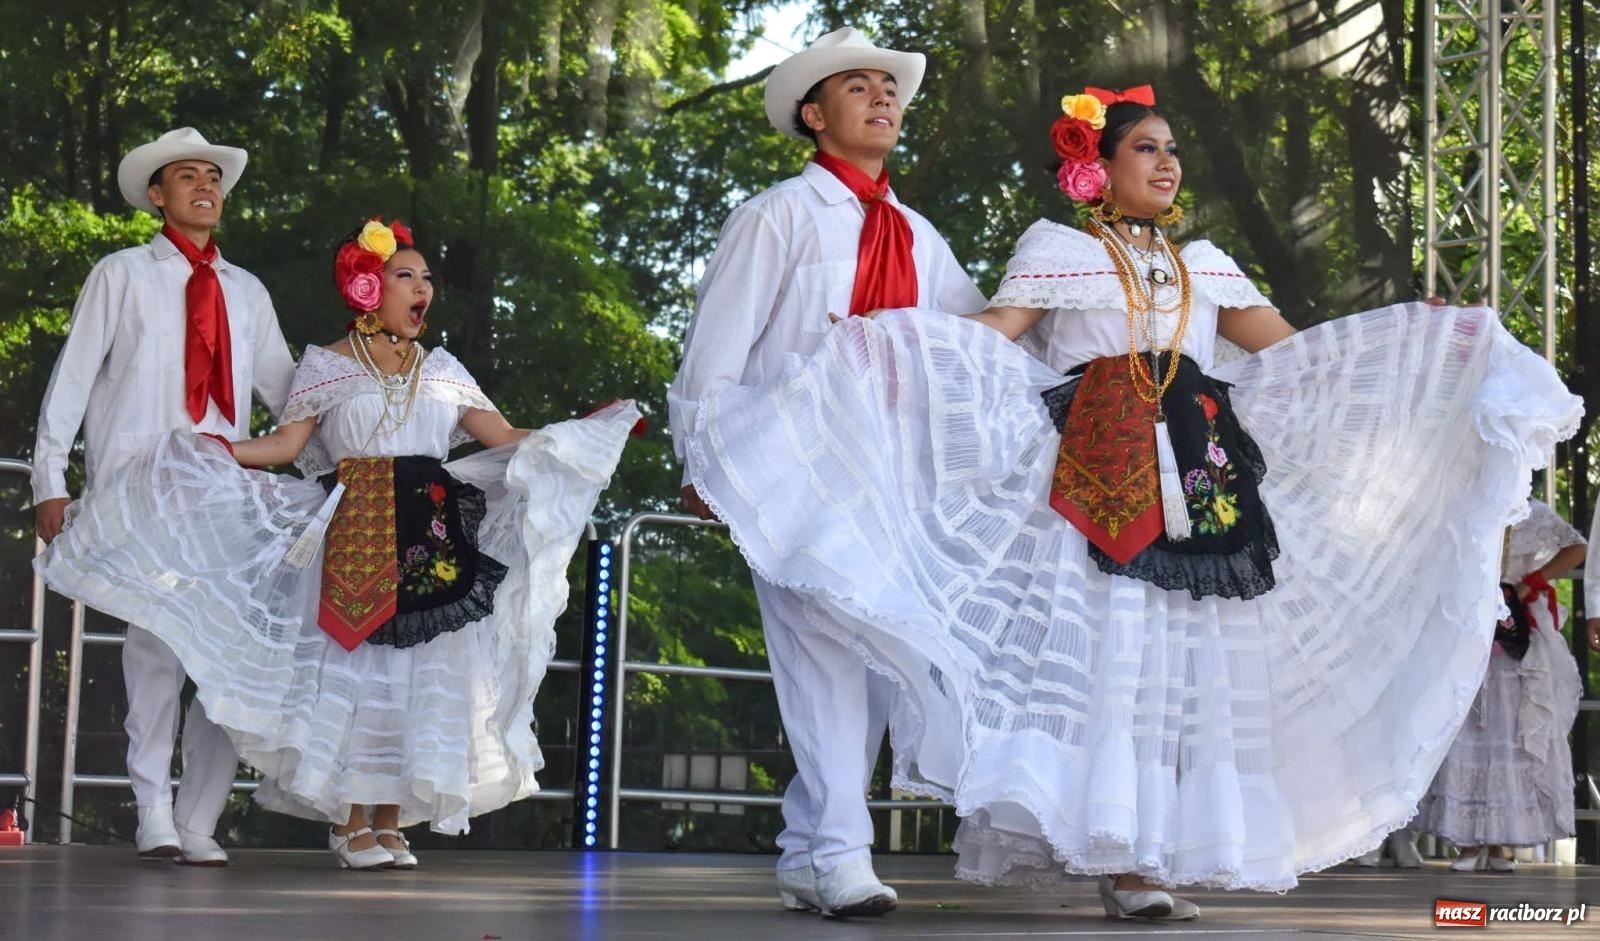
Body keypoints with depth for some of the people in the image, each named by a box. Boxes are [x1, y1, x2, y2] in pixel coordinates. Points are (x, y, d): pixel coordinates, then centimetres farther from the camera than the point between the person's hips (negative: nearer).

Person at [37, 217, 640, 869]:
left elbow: (507, 440, 12)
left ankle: (391, 823, 5)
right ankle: (349, 823, 0)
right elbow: (286, 445, -1)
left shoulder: (443, 371, 16)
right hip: (353, 537, -3)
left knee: (416, 674, -2)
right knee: (353, 669, -8)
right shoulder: (328, 365, 7)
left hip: (432, 539, 3)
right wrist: (208, 450, -15)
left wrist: (593, 427, 6)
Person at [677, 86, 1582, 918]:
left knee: (1183, 650, -2)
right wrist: (886, 334, -20)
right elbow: (993, 336, -3)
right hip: (1091, 479, -4)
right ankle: (1113, 850, -13)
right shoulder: (1058, 249, 10)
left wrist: (1430, 336, 15)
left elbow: (1288, 347, 19)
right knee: (1100, 645, -12)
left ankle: (1148, 853, -1)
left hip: (1194, 481, 5)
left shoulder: (1205, 264, 22)